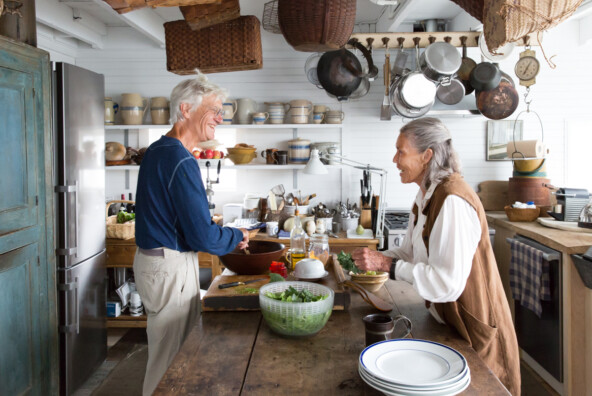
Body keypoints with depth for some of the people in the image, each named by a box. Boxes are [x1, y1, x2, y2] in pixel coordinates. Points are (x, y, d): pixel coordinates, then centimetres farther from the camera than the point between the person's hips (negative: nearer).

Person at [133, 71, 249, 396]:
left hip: (151, 259, 10)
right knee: (171, 359, 5)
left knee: (165, 351, 23)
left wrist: (227, 237, 13)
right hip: (171, 268, -10)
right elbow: (204, 237, -23)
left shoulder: (156, 150, 10)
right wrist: (238, 237, -4)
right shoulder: (180, 160, -22)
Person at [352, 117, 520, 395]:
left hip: (474, 330, -9)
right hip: (446, 319, 9)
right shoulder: (426, 196, 3)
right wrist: (374, 259, -6)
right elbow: (410, 251, 10)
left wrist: (388, 265, -28)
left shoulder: (452, 201, -28)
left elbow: (448, 283, -32)